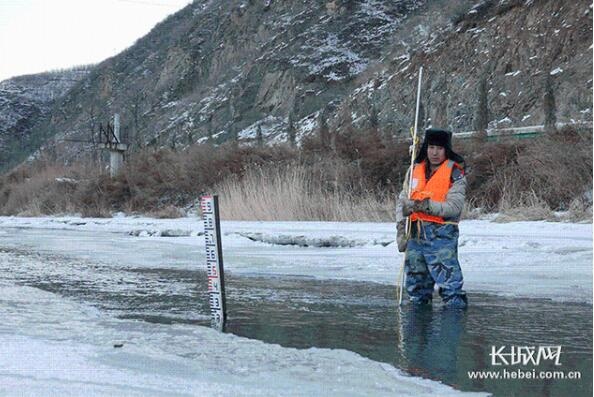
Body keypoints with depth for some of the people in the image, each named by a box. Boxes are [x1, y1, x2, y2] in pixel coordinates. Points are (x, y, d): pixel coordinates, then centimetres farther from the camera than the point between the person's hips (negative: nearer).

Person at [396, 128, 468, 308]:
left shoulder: (455, 173, -4)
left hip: (441, 234, -5)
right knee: (415, 283, 15)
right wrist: (401, 226, 0)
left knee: (449, 280, -11)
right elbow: (402, 200, 12)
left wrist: (426, 206, -23)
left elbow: (454, 206, -15)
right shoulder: (415, 170, 12)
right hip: (416, 233, 6)